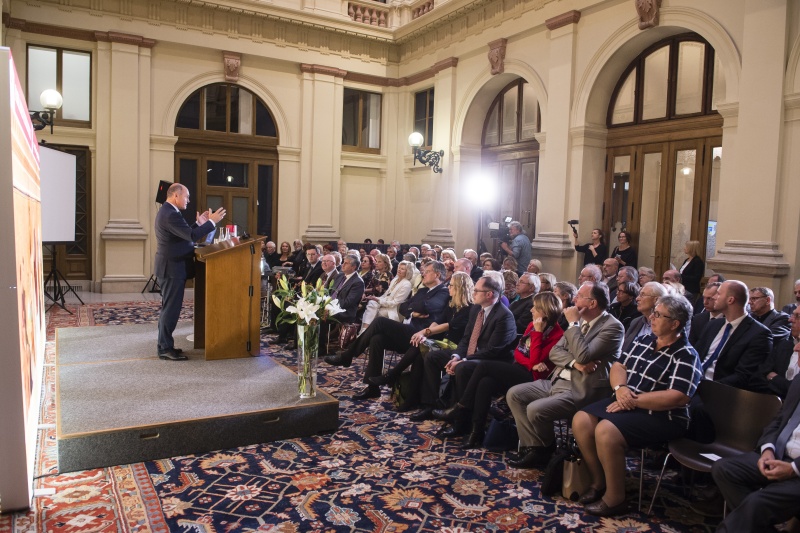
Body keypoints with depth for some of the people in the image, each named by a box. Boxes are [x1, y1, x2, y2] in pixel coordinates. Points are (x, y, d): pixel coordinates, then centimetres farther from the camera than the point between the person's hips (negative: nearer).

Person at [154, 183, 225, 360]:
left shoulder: (167, 211, 14)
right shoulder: (170, 214, -20)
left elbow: (185, 234, 16)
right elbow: (191, 236, -27)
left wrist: (199, 223, 10)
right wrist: (211, 222, -22)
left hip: (170, 266, 11)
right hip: (172, 268, -11)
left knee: (168, 307, 16)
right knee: (171, 308, -4)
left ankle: (164, 345, 24)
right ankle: (165, 348, 4)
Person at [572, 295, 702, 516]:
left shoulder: (685, 356, -11)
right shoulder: (643, 341, 12)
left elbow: (677, 397, -21)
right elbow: (618, 366, 12)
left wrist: (634, 400, -20)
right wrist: (620, 387, -11)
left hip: (660, 416, -8)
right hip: (626, 404, 8)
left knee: (605, 430, -29)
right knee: (581, 420, -12)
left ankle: (614, 498, -11)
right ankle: (599, 481, 6)